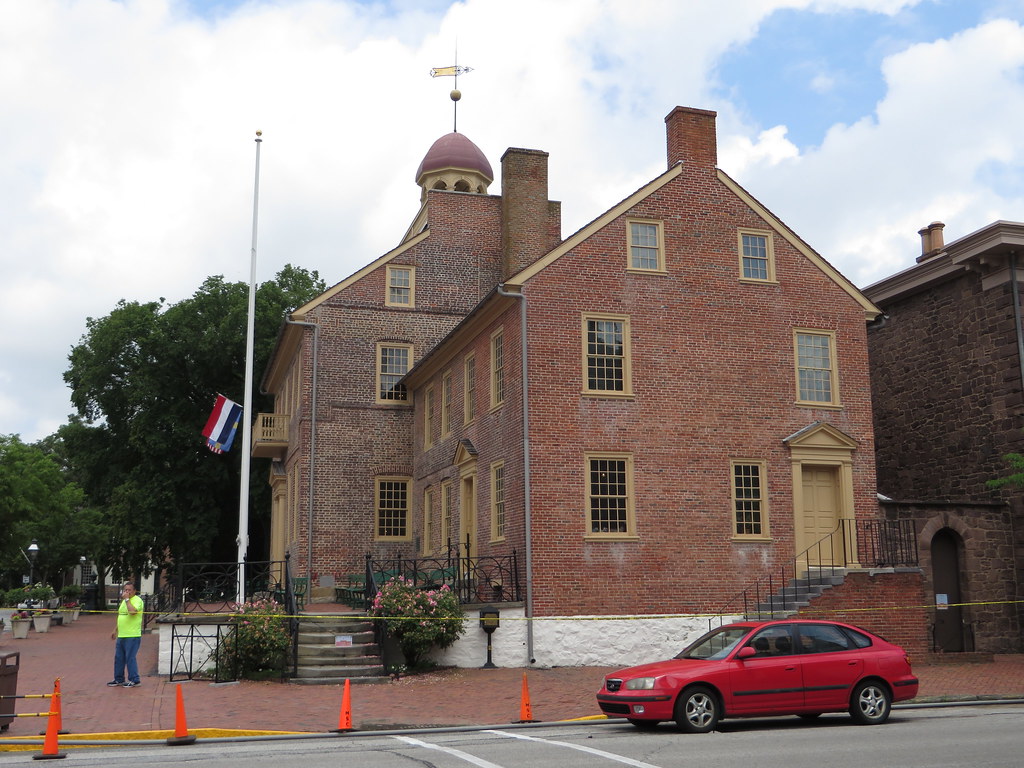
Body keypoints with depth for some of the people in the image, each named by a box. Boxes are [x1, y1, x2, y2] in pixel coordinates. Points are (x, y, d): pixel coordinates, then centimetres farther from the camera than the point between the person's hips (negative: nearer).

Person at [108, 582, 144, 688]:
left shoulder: (137, 600, -10)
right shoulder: (124, 601, 18)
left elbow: (132, 611, -30)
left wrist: (127, 599, -21)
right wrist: (115, 631, 25)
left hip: (132, 636, -9)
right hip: (121, 635, 9)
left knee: (130, 658, -6)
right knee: (118, 658, 12)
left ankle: (134, 680, 2)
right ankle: (119, 679, 23)